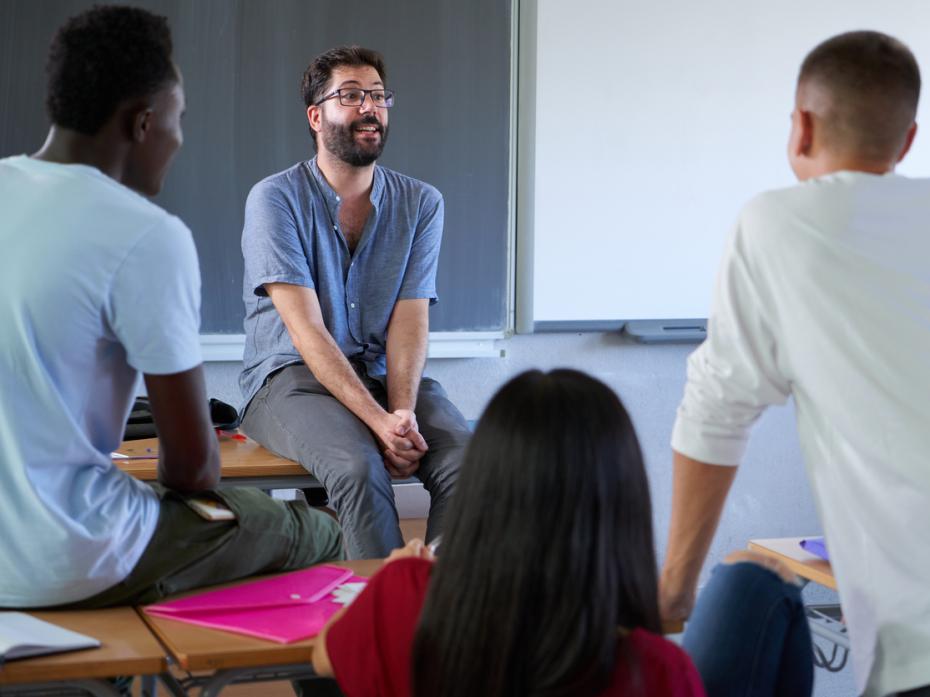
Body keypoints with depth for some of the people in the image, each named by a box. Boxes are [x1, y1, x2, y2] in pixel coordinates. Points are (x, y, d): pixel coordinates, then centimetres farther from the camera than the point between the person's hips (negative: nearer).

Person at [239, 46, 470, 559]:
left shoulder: (420, 203, 6)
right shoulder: (275, 198, -7)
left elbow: (410, 320, -3)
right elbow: (307, 329, -15)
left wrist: (403, 410, -22)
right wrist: (378, 420, -25)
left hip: (382, 375, 4)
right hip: (290, 377, -3)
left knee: (468, 459, -25)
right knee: (359, 467, -34)